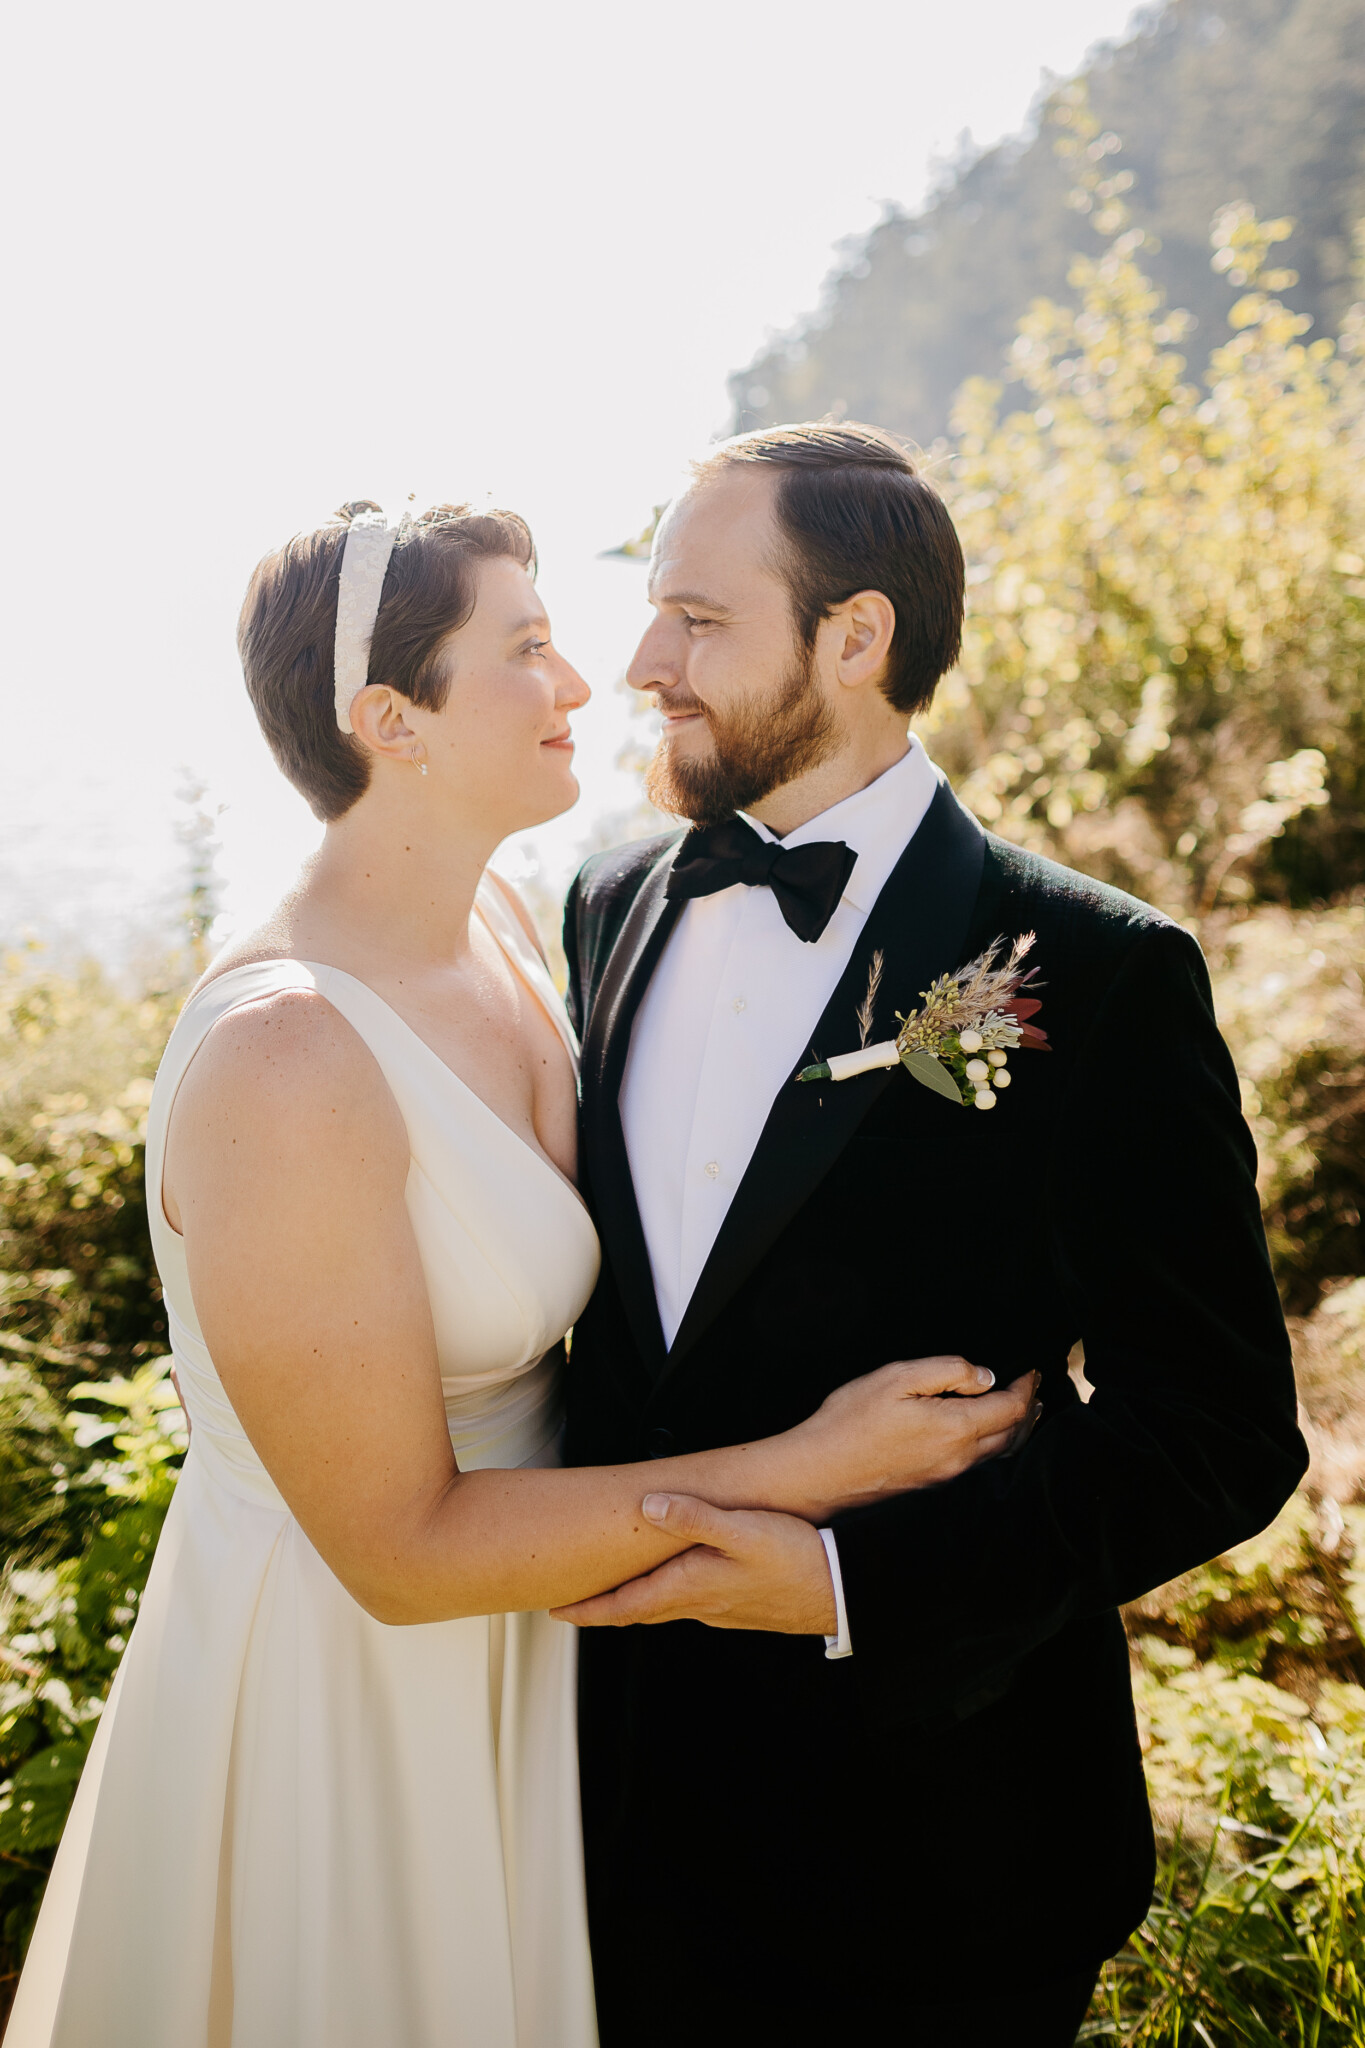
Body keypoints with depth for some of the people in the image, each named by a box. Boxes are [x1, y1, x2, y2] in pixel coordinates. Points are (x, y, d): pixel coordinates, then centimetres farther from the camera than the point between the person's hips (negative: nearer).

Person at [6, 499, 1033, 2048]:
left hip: (516, 1630, 7)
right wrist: (808, 1468, -25)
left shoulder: (495, 921, -5)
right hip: (339, 1689, -7)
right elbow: (400, 1548, -26)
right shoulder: (282, 1065, -31)